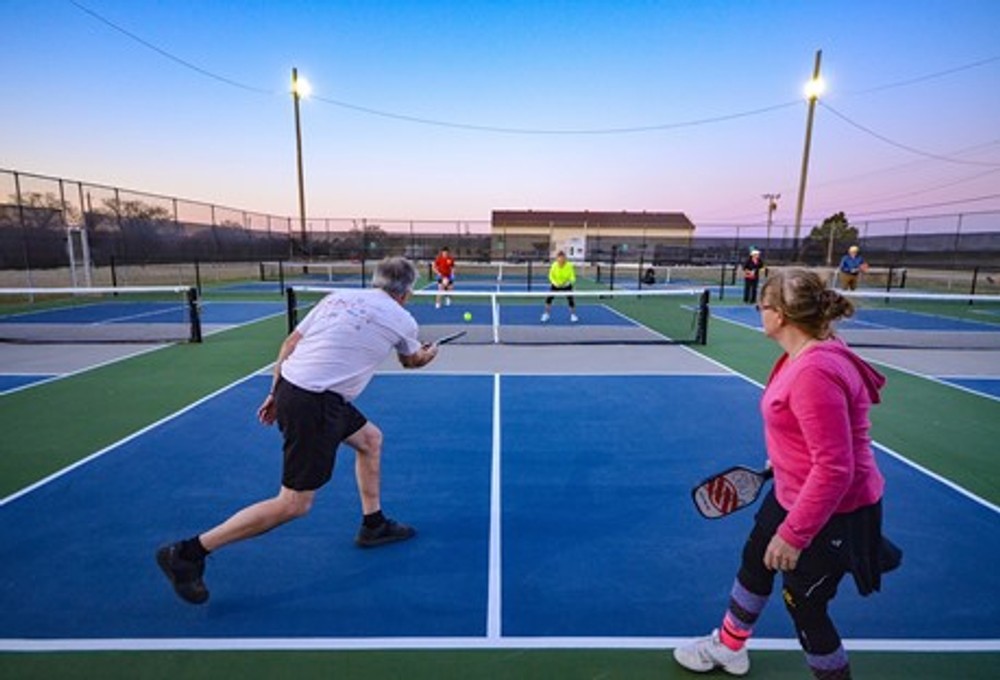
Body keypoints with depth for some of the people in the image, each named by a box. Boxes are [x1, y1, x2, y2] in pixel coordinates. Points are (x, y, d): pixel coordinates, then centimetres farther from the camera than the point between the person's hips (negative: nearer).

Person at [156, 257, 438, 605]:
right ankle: (187, 552, 11)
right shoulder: (402, 320, 0)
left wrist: (276, 394, 19)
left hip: (290, 384, 8)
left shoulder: (338, 296, 12)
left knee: (371, 439, 23)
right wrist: (428, 353, 45)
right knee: (294, 504, 4)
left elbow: (289, 343, 10)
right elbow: (412, 361, 22)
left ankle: (374, 525, 35)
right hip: (315, 405, -8)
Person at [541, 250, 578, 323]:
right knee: (549, 298, -5)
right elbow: (551, 276, -11)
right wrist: (555, 283, -26)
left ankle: (573, 315, 15)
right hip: (555, 285, 1)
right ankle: (547, 314, 16)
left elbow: (572, 277, -20)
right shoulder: (554, 265, -24)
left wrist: (568, 282, -39)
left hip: (566, 286, -1)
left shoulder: (569, 266, -27)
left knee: (570, 299, -9)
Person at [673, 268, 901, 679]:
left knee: (803, 603, 10)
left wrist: (793, 534, -25)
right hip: (792, 494, 10)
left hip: (828, 511, -10)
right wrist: (784, 459, 26)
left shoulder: (815, 372, -33)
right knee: (754, 562, 24)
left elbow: (834, 468, -32)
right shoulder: (805, 356, -2)